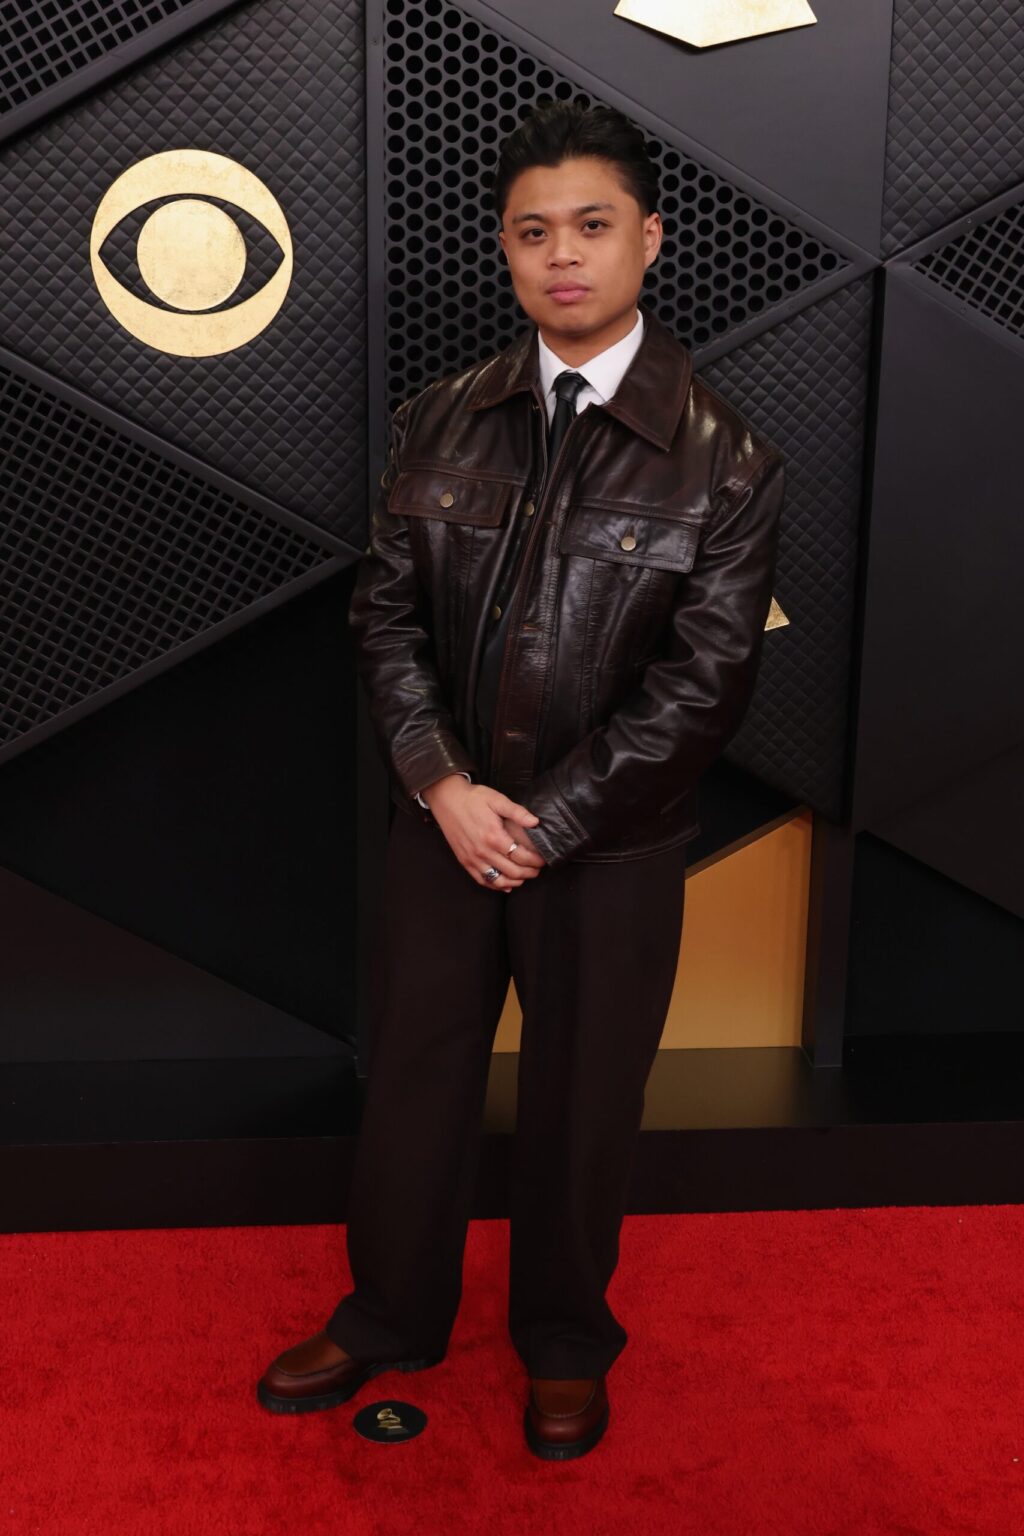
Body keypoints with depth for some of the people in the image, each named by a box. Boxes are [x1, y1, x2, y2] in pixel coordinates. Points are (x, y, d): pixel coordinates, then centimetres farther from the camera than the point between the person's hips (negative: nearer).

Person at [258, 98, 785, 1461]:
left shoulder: (721, 461, -11)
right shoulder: (442, 424, 0)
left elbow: (702, 682, -13)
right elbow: (386, 610, 0)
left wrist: (546, 824, -15)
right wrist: (444, 786, -13)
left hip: (611, 847, -3)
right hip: (444, 822, 3)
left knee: (582, 1102, 14)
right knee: (413, 1074, 16)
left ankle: (565, 1344, 40)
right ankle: (389, 1316, 41)